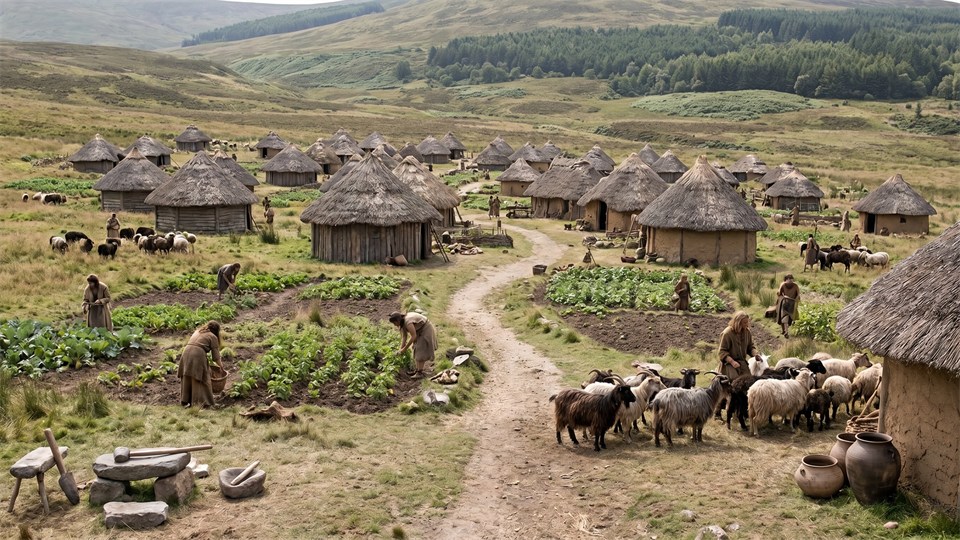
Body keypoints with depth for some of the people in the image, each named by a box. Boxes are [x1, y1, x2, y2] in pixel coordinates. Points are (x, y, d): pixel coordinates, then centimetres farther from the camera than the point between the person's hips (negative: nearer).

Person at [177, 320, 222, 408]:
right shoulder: (213, 337, 8)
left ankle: (185, 400, 20)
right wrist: (220, 365, 20)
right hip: (198, 355, -6)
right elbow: (215, 355, 5)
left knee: (187, 378, 14)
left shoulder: (197, 331, 26)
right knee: (201, 379, 1)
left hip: (186, 352, 6)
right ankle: (202, 401, 0)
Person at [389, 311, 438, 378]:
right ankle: (417, 369, 15)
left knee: (421, 350, -10)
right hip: (419, 331, 9)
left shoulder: (408, 322, -32)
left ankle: (420, 373, -7)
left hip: (426, 330, -9)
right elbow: (404, 337, -1)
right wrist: (401, 349, -8)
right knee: (416, 350, 10)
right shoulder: (402, 322, -4)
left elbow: (413, 336, -28)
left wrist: (405, 348, -23)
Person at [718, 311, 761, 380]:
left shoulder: (747, 332, 1)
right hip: (729, 362, -6)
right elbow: (722, 351, -15)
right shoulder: (727, 333, -18)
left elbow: (750, 347, 11)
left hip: (742, 362, 6)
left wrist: (755, 354, -11)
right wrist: (732, 361, -27)